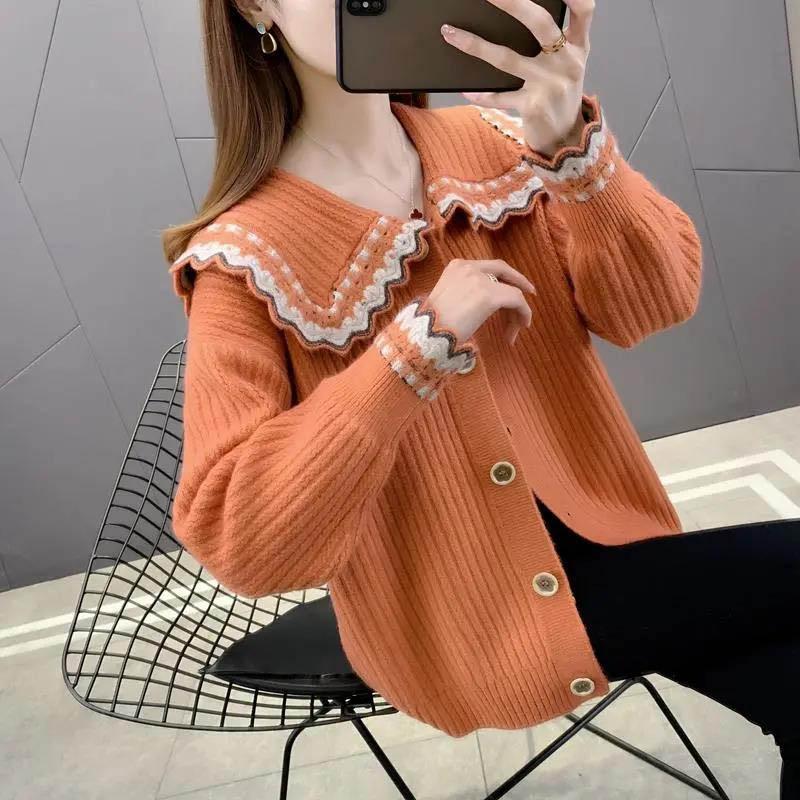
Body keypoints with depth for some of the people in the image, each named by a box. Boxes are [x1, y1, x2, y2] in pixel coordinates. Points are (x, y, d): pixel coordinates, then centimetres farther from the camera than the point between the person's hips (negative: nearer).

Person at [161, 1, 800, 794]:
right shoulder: (246, 257, -14)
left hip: (586, 528, 5)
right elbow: (237, 538, -22)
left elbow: (654, 300, -9)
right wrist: (422, 336, -28)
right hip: (463, 615, -4)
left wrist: (571, 141, -28)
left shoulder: (489, 144, 0)